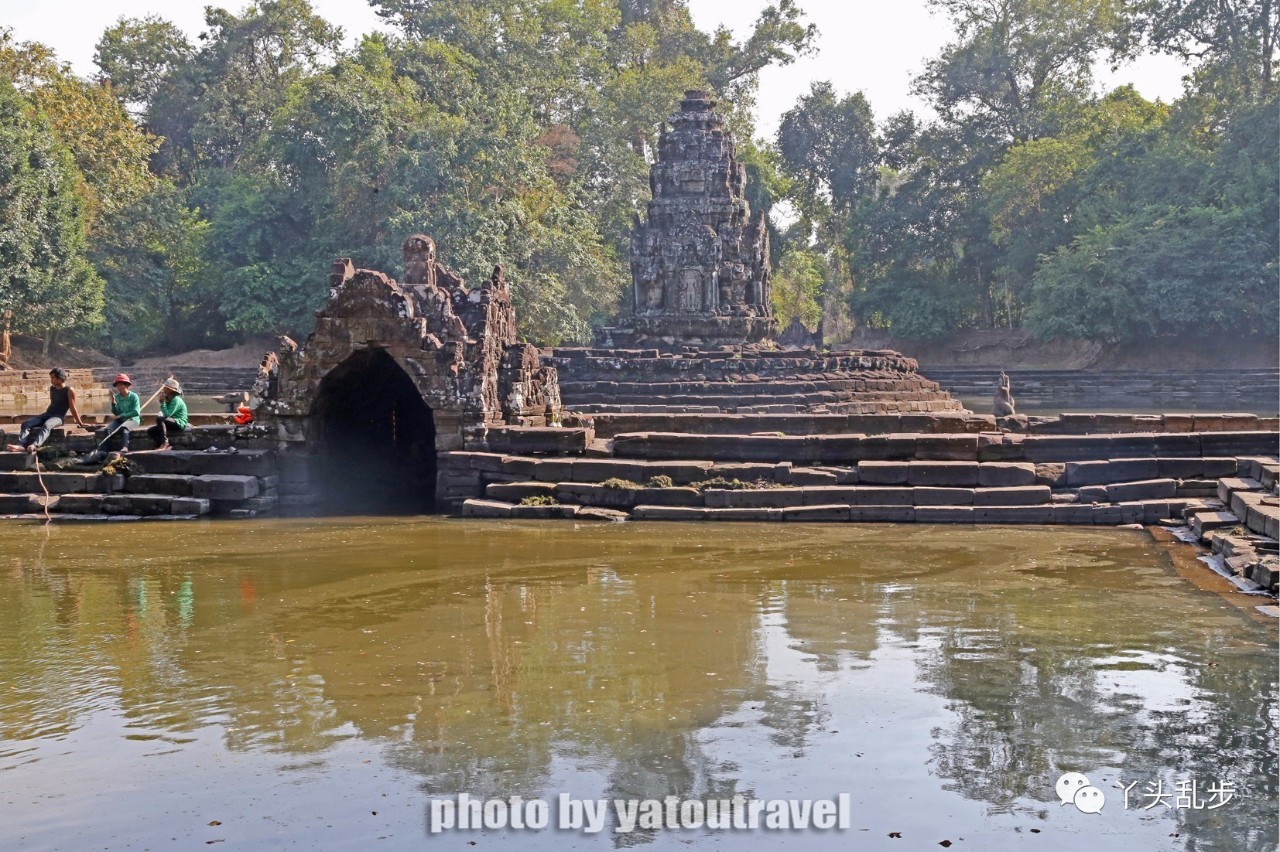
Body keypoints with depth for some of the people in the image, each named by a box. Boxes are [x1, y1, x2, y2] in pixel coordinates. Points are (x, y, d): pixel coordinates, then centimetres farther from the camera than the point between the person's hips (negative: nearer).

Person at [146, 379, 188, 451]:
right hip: (172, 423, 10)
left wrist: (162, 402, -19)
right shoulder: (169, 399, 12)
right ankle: (165, 446, -10)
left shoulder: (176, 400, -16)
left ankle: (164, 442, -27)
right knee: (150, 431, 1)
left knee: (159, 419, -31)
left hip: (179, 423, -10)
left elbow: (167, 414, -23)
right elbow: (165, 414, 12)